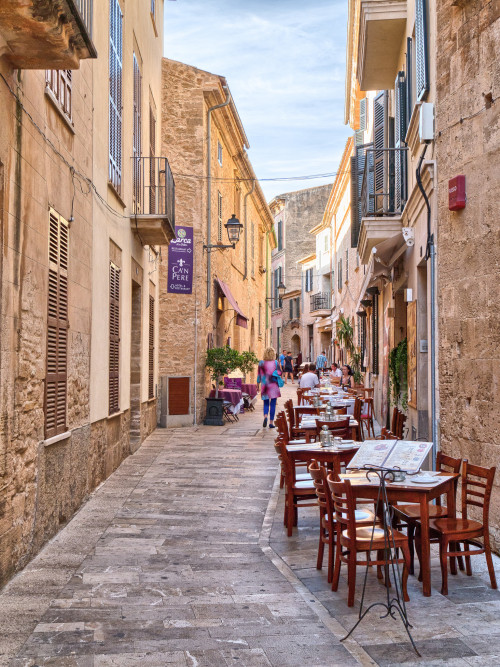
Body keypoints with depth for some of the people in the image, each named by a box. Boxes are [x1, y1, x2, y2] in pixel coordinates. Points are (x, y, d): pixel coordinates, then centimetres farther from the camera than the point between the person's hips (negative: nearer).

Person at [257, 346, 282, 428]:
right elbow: (280, 373, -6)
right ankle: (271, 422, 3)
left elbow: (259, 375, 4)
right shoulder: (275, 363, -3)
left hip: (264, 385, 1)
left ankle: (265, 416, -15)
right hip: (274, 385, -1)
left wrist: (258, 384, 13)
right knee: (273, 404, 5)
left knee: (266, 403, 12)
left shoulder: (261, 363, -1)